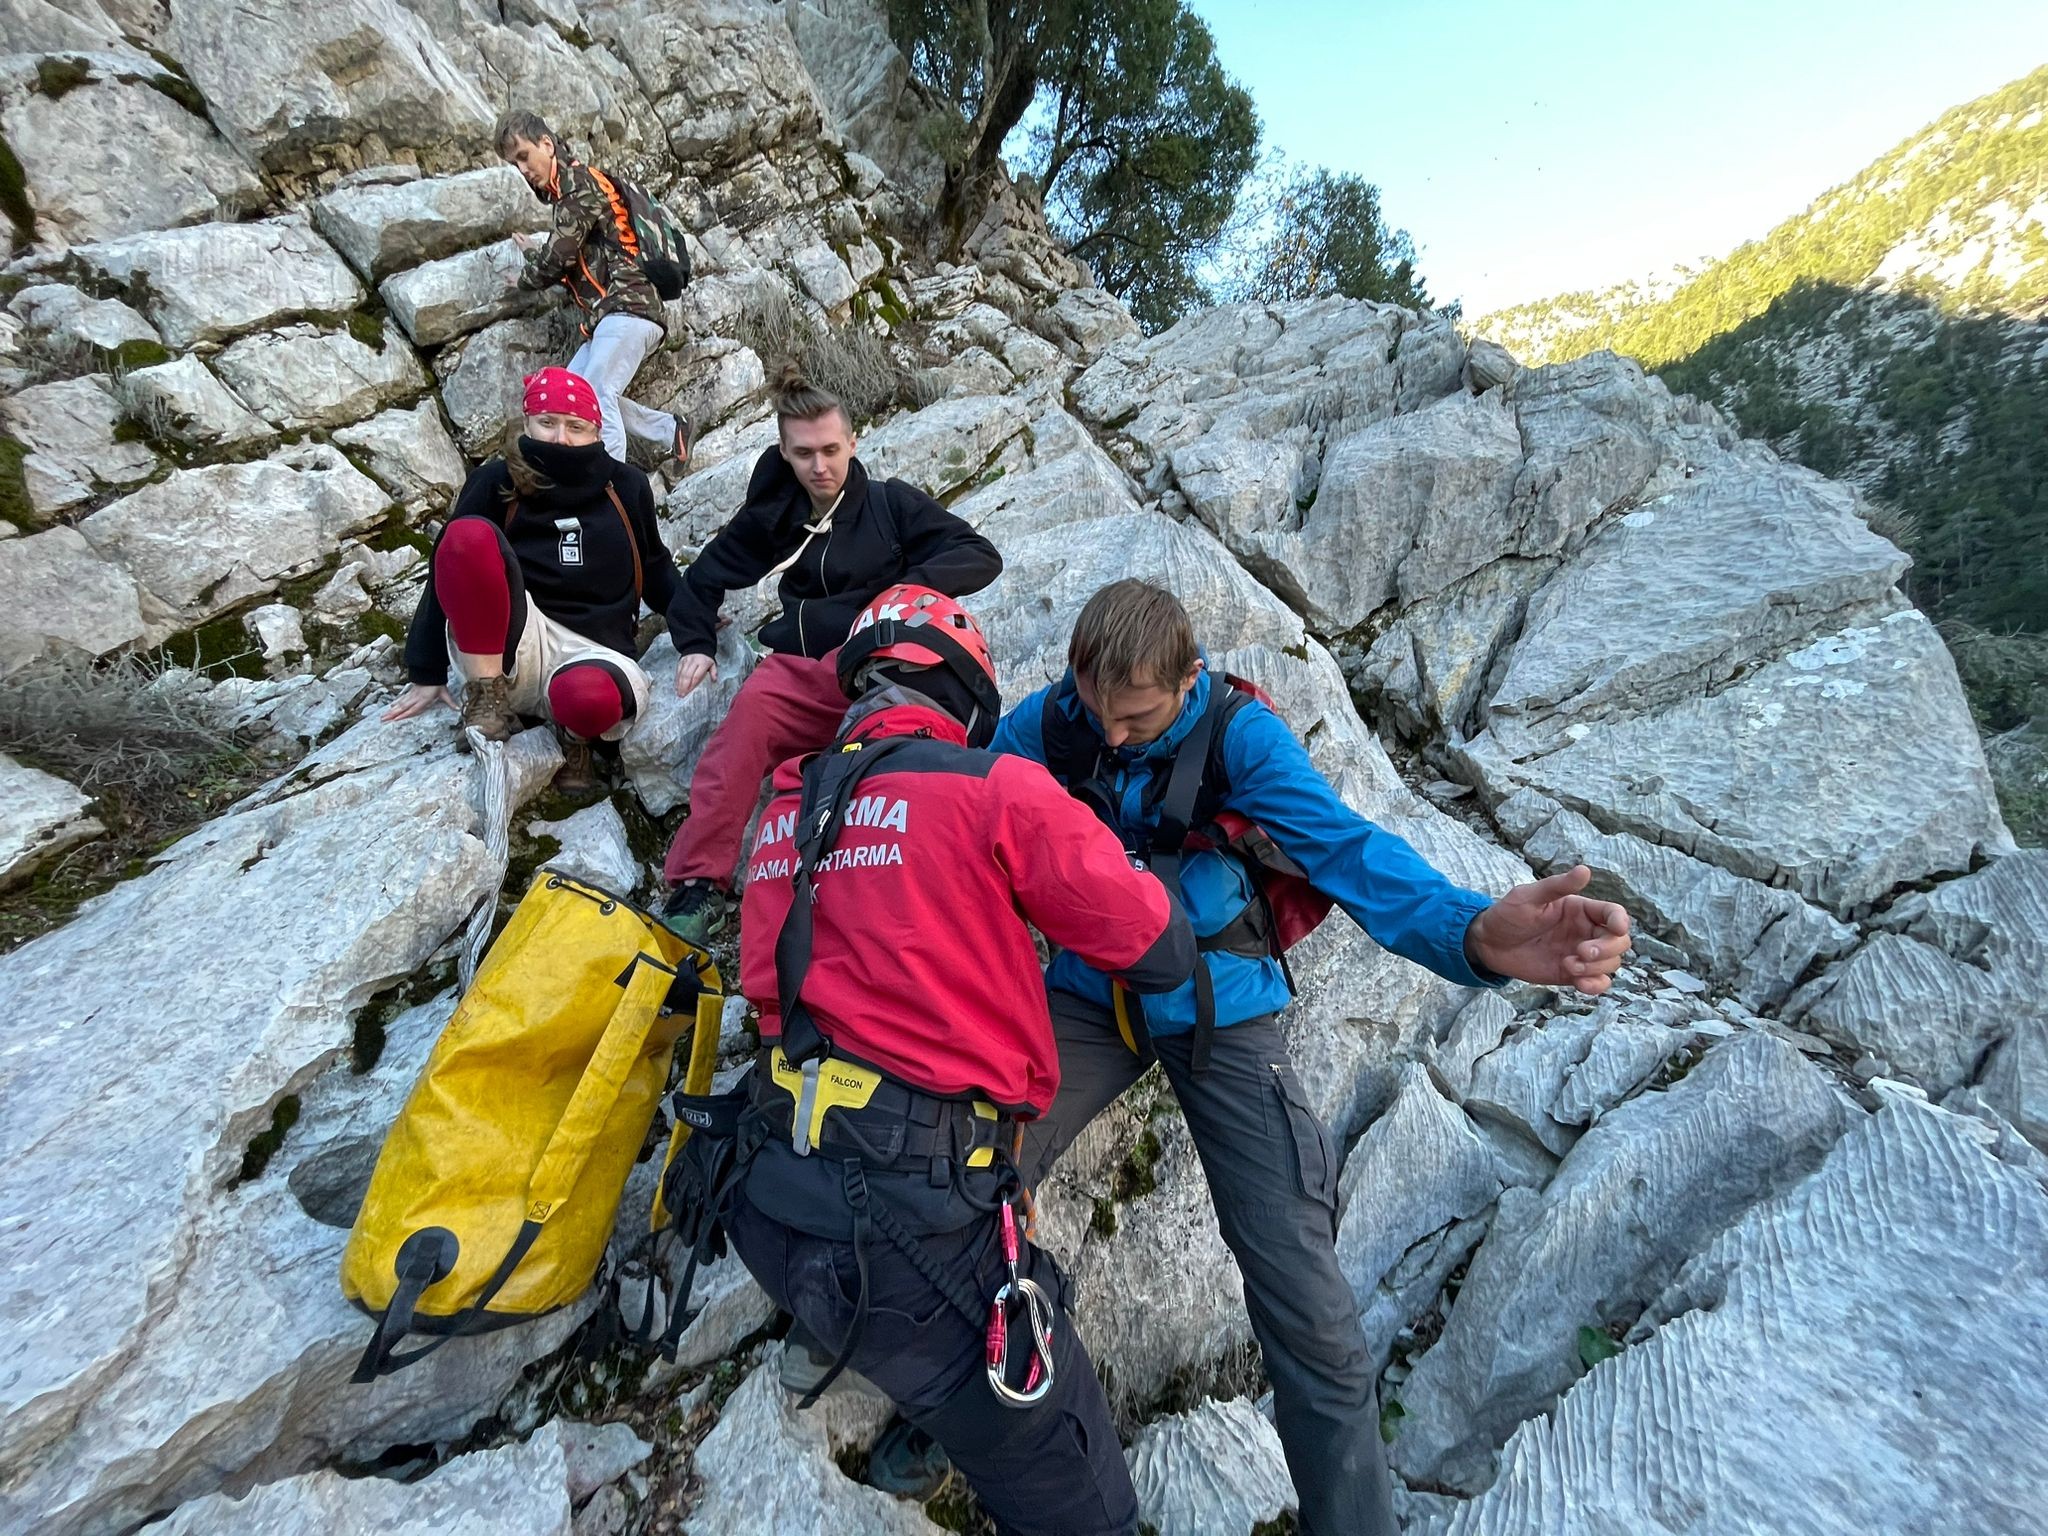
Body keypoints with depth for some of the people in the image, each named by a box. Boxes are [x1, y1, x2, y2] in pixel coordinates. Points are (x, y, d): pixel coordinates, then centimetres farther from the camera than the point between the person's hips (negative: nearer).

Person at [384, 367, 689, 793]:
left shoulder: (626, 486, 12)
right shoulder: (497, 481, 7)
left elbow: (655, 569, 22)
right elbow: (451, 565, 7)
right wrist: (427, 673, 4)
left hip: (595, 653, 0)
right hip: (512, 643, 0)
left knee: (592, 697, -39)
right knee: (469, 535, -27)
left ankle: (577, 732, 0)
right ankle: (487, 694, -18)